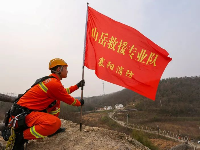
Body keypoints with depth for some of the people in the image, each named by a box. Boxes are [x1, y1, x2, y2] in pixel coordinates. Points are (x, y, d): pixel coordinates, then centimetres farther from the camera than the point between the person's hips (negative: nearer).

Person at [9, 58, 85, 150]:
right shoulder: (54, 83, -18)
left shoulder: (50, 80, 13)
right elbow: (69, 100, -5)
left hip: (29, 108, 11)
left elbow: (64, 92, 28)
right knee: (56, 123, -32)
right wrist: (79, 103, 14)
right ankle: (21, 137, -14)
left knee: (57, 101, 18)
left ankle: (52, 128, 15)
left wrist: (77, 86, 30)